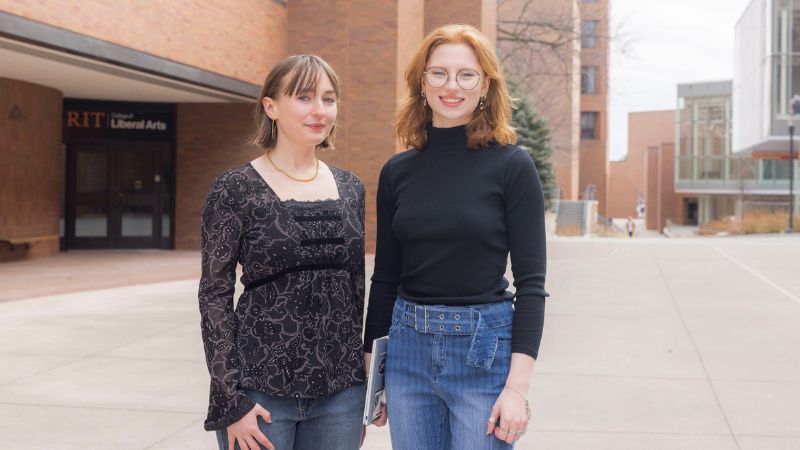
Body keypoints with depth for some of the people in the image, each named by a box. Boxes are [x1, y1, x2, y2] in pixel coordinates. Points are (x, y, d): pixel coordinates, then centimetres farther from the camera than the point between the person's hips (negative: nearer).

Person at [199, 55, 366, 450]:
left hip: (340, 389, 4)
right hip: (261, 390, -4)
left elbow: (355, 288, 12)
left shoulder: (349, 188, 7)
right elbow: (215, 296, -7)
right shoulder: (235, 190, -6)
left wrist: (359, 389, 13)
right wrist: (231, 401, -12)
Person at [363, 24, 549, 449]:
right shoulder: (397, 171, 5)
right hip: (407, 350, 4)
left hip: (484, 352, -4)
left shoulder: (512, 165, -6)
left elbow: (531, 282, -9)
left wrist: (518, 386, -15)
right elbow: (385, 278, 10)